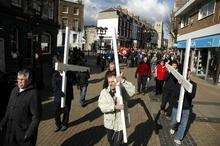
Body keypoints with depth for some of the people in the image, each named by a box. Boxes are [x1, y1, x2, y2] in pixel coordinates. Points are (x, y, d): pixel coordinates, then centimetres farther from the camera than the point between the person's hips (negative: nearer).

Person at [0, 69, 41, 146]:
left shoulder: (33, 94, -19)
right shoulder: (14, 90, 4)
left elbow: (36, 116, -19)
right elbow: (9, 108, 15)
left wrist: (30, 132, -19)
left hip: (24, 131, -6)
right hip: (10, 129, 7)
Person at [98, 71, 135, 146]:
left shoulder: (123, 90, -12)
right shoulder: (104, 92, -9)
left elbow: (132, 90, -32)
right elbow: (102, 106, -19)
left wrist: (122, 81, -43)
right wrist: (115, 107, -29)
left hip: (120, 122, -2)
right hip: (109, 122, 3)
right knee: (110, 140, 26)